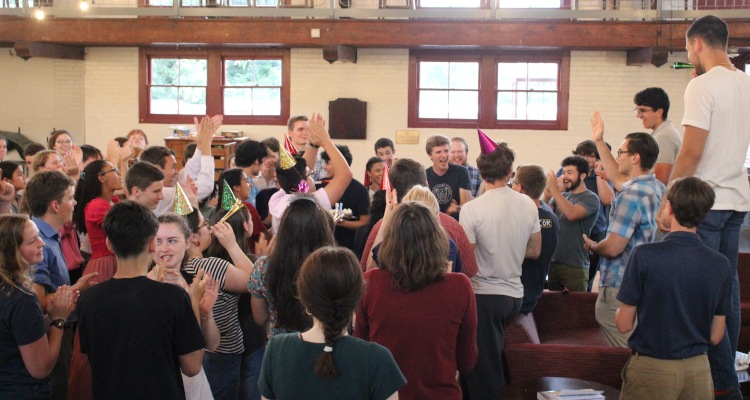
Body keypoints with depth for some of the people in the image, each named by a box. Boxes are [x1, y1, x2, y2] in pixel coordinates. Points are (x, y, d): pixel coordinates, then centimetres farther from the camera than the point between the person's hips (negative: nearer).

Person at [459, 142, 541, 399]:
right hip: (515, 293, 6)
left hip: (484, 294, -6)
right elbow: (534, 251, 12)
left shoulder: (472, 209, -16)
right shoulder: (528, 205, 1)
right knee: (494, 363, 23)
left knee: (481, 374, 4)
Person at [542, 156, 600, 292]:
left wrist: (554, 189, -23)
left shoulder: (590, 198, -6)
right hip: (553, 263, 6)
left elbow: (572, 214, -24)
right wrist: (546, 197, -19)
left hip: (575, 267, -6)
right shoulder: (562, 196, 14)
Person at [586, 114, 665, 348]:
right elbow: (616, 175, 27)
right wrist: (599, 142, 30)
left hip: (619, 288, -10)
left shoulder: (631, 195, -21)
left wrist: (592, 246, -1)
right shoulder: (657, 188, 8)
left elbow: (613, 248, -22)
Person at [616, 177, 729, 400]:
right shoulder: (720, 264, -5)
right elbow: (716, 336, 3)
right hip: (698, 369, 3)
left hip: (651, 368, -3)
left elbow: (624, 324, -10)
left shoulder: (644, 255, -16)